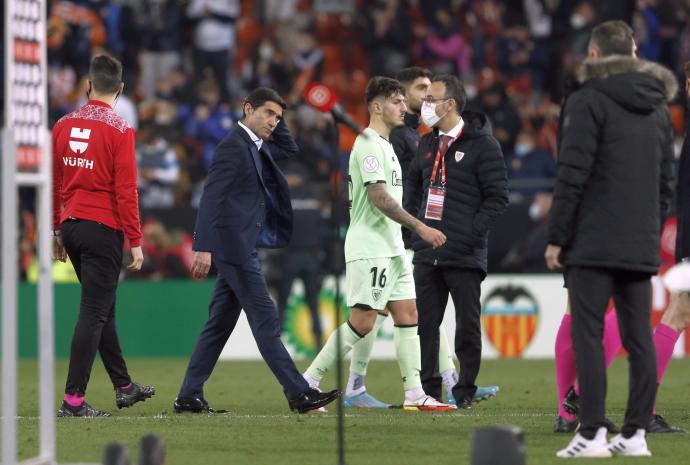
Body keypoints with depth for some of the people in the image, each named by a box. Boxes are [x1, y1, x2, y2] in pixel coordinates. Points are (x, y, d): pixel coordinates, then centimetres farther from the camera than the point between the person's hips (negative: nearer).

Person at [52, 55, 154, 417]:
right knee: (94, 312, -4)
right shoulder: (119, 130, -11)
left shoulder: (64, 125, 5)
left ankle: (124, 386, 28)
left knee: (102, 308, 18)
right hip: (103, 228, -6)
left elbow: (53, 183, 10)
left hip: (71, 225, 6)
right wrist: (135, 242, -9)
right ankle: (74, 399, -9)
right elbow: (125, 190, -14)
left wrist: (56, 231, 18)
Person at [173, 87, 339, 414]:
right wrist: (203, 248, -25)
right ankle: (298, 394, -10)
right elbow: (212, 197, -18)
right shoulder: (233, 145, -12)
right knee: (265, 319, -9)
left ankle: (189, 396, 10)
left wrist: (278, 123, 14)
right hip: (235, 245, -10)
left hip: (241, 248, 10)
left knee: (220, 323, 9)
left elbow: (289, 149, 31)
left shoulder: (257, 147, 15)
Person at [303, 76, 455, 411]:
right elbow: (380, 198, -21)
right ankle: (307, 383, -5)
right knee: (362, 322, -11)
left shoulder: (384, 144, 18)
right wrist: (420, 227, -21)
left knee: (408, 315, 4)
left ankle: (415, 394, 2)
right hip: (369, 249, -10)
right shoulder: (369, 144, -13)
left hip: (391, 249, 10)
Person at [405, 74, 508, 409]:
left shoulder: (483, 146, -8)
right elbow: (413, 181, 28)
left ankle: (465, 391, 8)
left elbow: (497, 197, -10)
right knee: (424, 323, 6)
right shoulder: (428, 145, 13)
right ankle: (428, 389, 12)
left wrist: (472, 232, -15)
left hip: (464, 255, -6)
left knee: (467, 325, 1)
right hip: (427, 252, 6)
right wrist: (412, 220, 14)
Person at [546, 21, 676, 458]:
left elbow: (573, 175, -12)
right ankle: (636, 433, 6)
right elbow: (667, 180, 15)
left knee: (588, 335, -5)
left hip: (594, 243, -6)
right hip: (641, 247, 6)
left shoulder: (590, 100, -7)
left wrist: (556, 238, -7)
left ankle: (592, 434, -11)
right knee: (638, 337, 7)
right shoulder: (658, 107, 14)